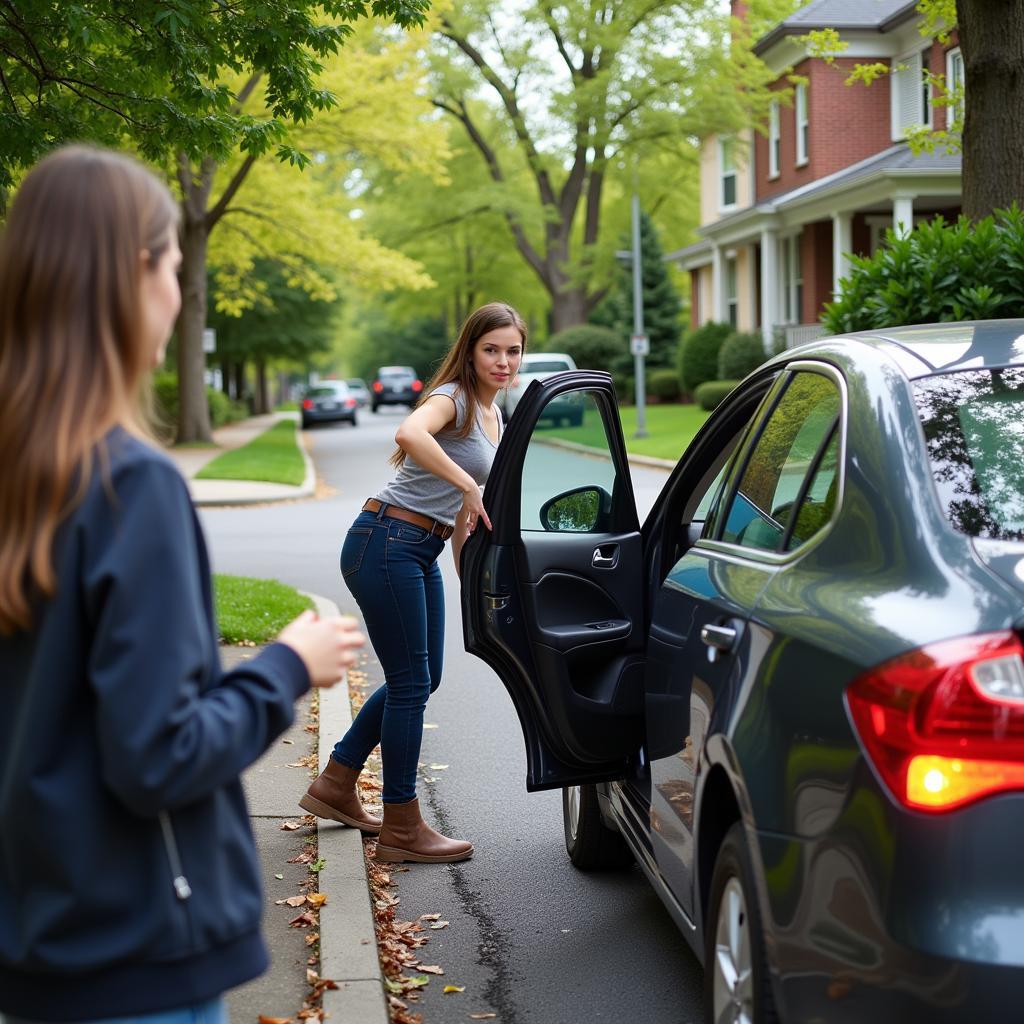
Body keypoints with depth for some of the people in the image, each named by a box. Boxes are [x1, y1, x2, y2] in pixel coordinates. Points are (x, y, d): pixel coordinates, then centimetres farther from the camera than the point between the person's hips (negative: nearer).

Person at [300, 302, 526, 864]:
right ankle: (402, 829, 7)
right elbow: (410, 434, -36)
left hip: (422, 553, 10)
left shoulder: (493, 418, 17)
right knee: (411, 683, -4)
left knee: (421, 679, 16)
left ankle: (335, 785, 29)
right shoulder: (453, 398, -12)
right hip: (386, 542, -10)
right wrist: (469, 487, -31)